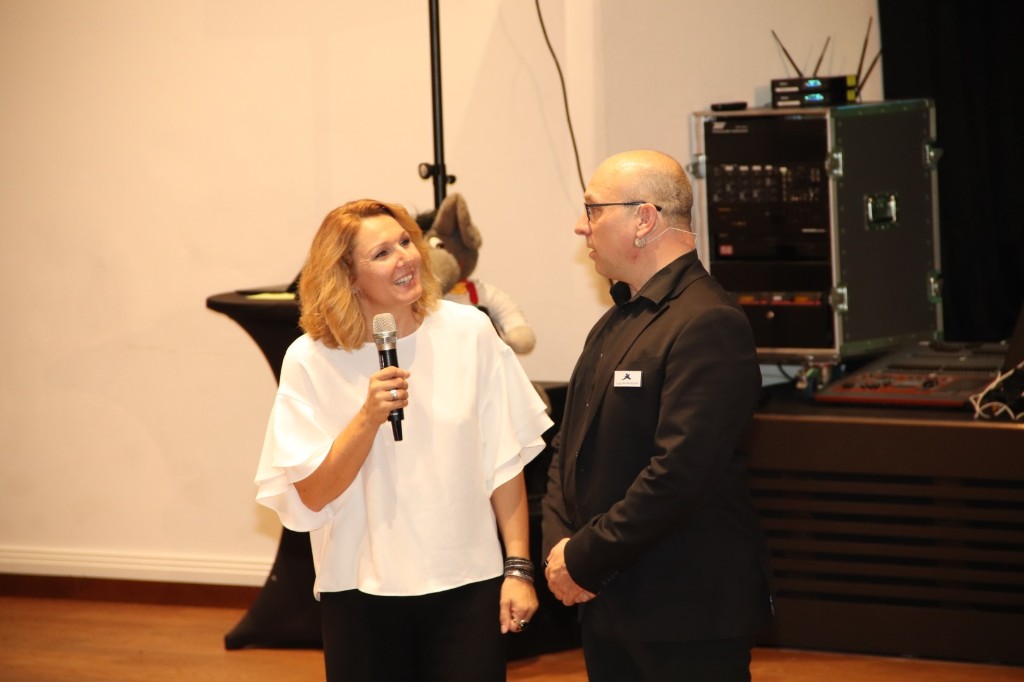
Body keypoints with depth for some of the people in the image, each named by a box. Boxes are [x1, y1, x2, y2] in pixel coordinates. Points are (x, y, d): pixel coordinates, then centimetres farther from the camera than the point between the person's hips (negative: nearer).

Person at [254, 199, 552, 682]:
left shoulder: (469, 332, -3)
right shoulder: (311, 360, -7)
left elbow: (504, 461, 1)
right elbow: (312, 494, -8)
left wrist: (518, 568, -2)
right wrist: (369, 417, -21)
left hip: (467, 585, 1)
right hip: (364, 592, -1)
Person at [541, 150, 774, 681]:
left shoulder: (709, 326, -16)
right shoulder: (616, 321, 14)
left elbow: (676, 476, -23)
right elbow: (570, 448, 15)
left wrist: (584, 560, -16)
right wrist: (558, 546, -1)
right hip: (606, 608, 8)